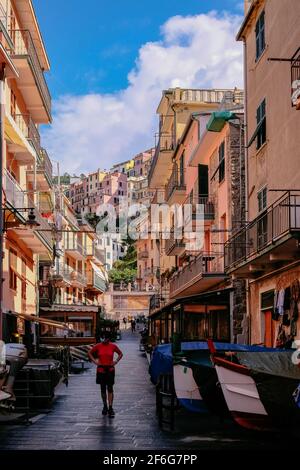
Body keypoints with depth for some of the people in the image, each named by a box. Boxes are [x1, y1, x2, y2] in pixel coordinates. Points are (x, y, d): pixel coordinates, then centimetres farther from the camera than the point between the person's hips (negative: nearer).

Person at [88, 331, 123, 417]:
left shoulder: (113, 346, -2)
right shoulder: (98, 346, -2)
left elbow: (120, 354, 13)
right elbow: (90, 353, 11)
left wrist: (116, 361, 1)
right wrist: (94, 361, 1)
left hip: (110, 369, -1)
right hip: (101, 369, 1)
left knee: (110, 389, -4)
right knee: (103, 389, 8)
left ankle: (110, 408, -4)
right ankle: (105, 406, 21)